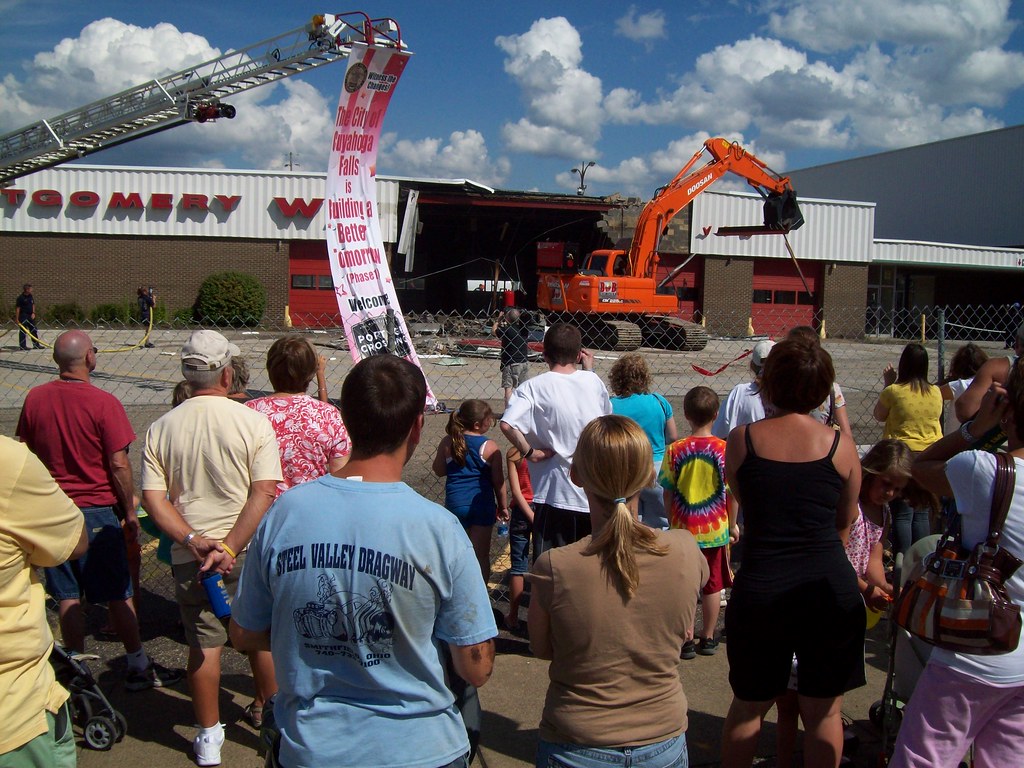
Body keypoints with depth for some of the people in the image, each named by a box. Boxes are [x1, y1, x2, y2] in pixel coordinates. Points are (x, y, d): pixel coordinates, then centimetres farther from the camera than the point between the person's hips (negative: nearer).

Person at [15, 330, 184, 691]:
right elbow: (118, 465, -16)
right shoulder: (103, 403, -16)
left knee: (68, 596, 12)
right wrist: (130, 512, -5)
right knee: (118, 595, 6)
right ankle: (138, 667, 17)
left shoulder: (34, 398, -1)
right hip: (97, 511, -4)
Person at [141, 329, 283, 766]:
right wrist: (229, 546, -17)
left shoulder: (161, 428, -1)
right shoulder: (253, 422, -10)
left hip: (190, 556, 2)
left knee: (204, 645, 13)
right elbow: (264, 493, -17)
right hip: (249, 551, -2)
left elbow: (152, 498, -5)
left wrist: (194, 540, -11)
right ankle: (267, 709, 39)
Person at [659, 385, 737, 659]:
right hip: (715, 529, 0)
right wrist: (732, 524, 9)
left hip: (683, 528, 0)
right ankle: (707, 638, 24)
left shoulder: (675, 450, -10)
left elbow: (667, 493, -4)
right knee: (713, 585, 13)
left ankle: (687, 640, 13)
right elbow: (732, 493, -5)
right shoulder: (724, 449, -11)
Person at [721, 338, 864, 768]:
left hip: (759, 591, 0)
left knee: (747, 706, 19)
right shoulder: (840, 446, -3)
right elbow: (846, 521, 11)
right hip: (831, 588, 0)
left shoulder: (741, 440, -4)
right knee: (824, 712, 17)